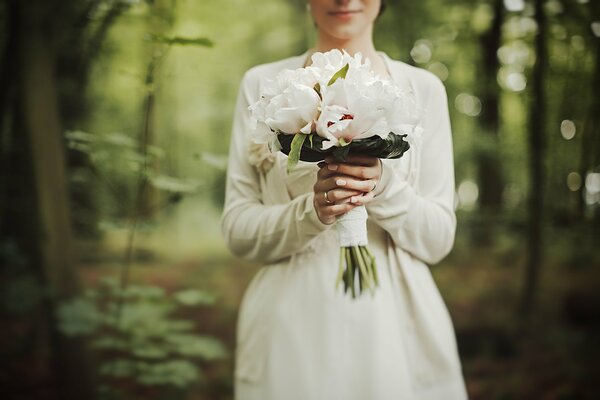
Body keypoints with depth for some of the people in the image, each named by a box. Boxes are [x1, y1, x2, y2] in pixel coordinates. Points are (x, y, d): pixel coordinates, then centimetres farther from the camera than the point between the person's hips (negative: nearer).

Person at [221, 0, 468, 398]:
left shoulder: (423, 88, 3)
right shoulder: (261, 84, 2)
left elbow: (439, 240, 1)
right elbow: (237, 230, -1)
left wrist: (386, 189, -18)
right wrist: (311, 210, -19)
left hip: (395, 332, 1)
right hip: (291, 336, 0)